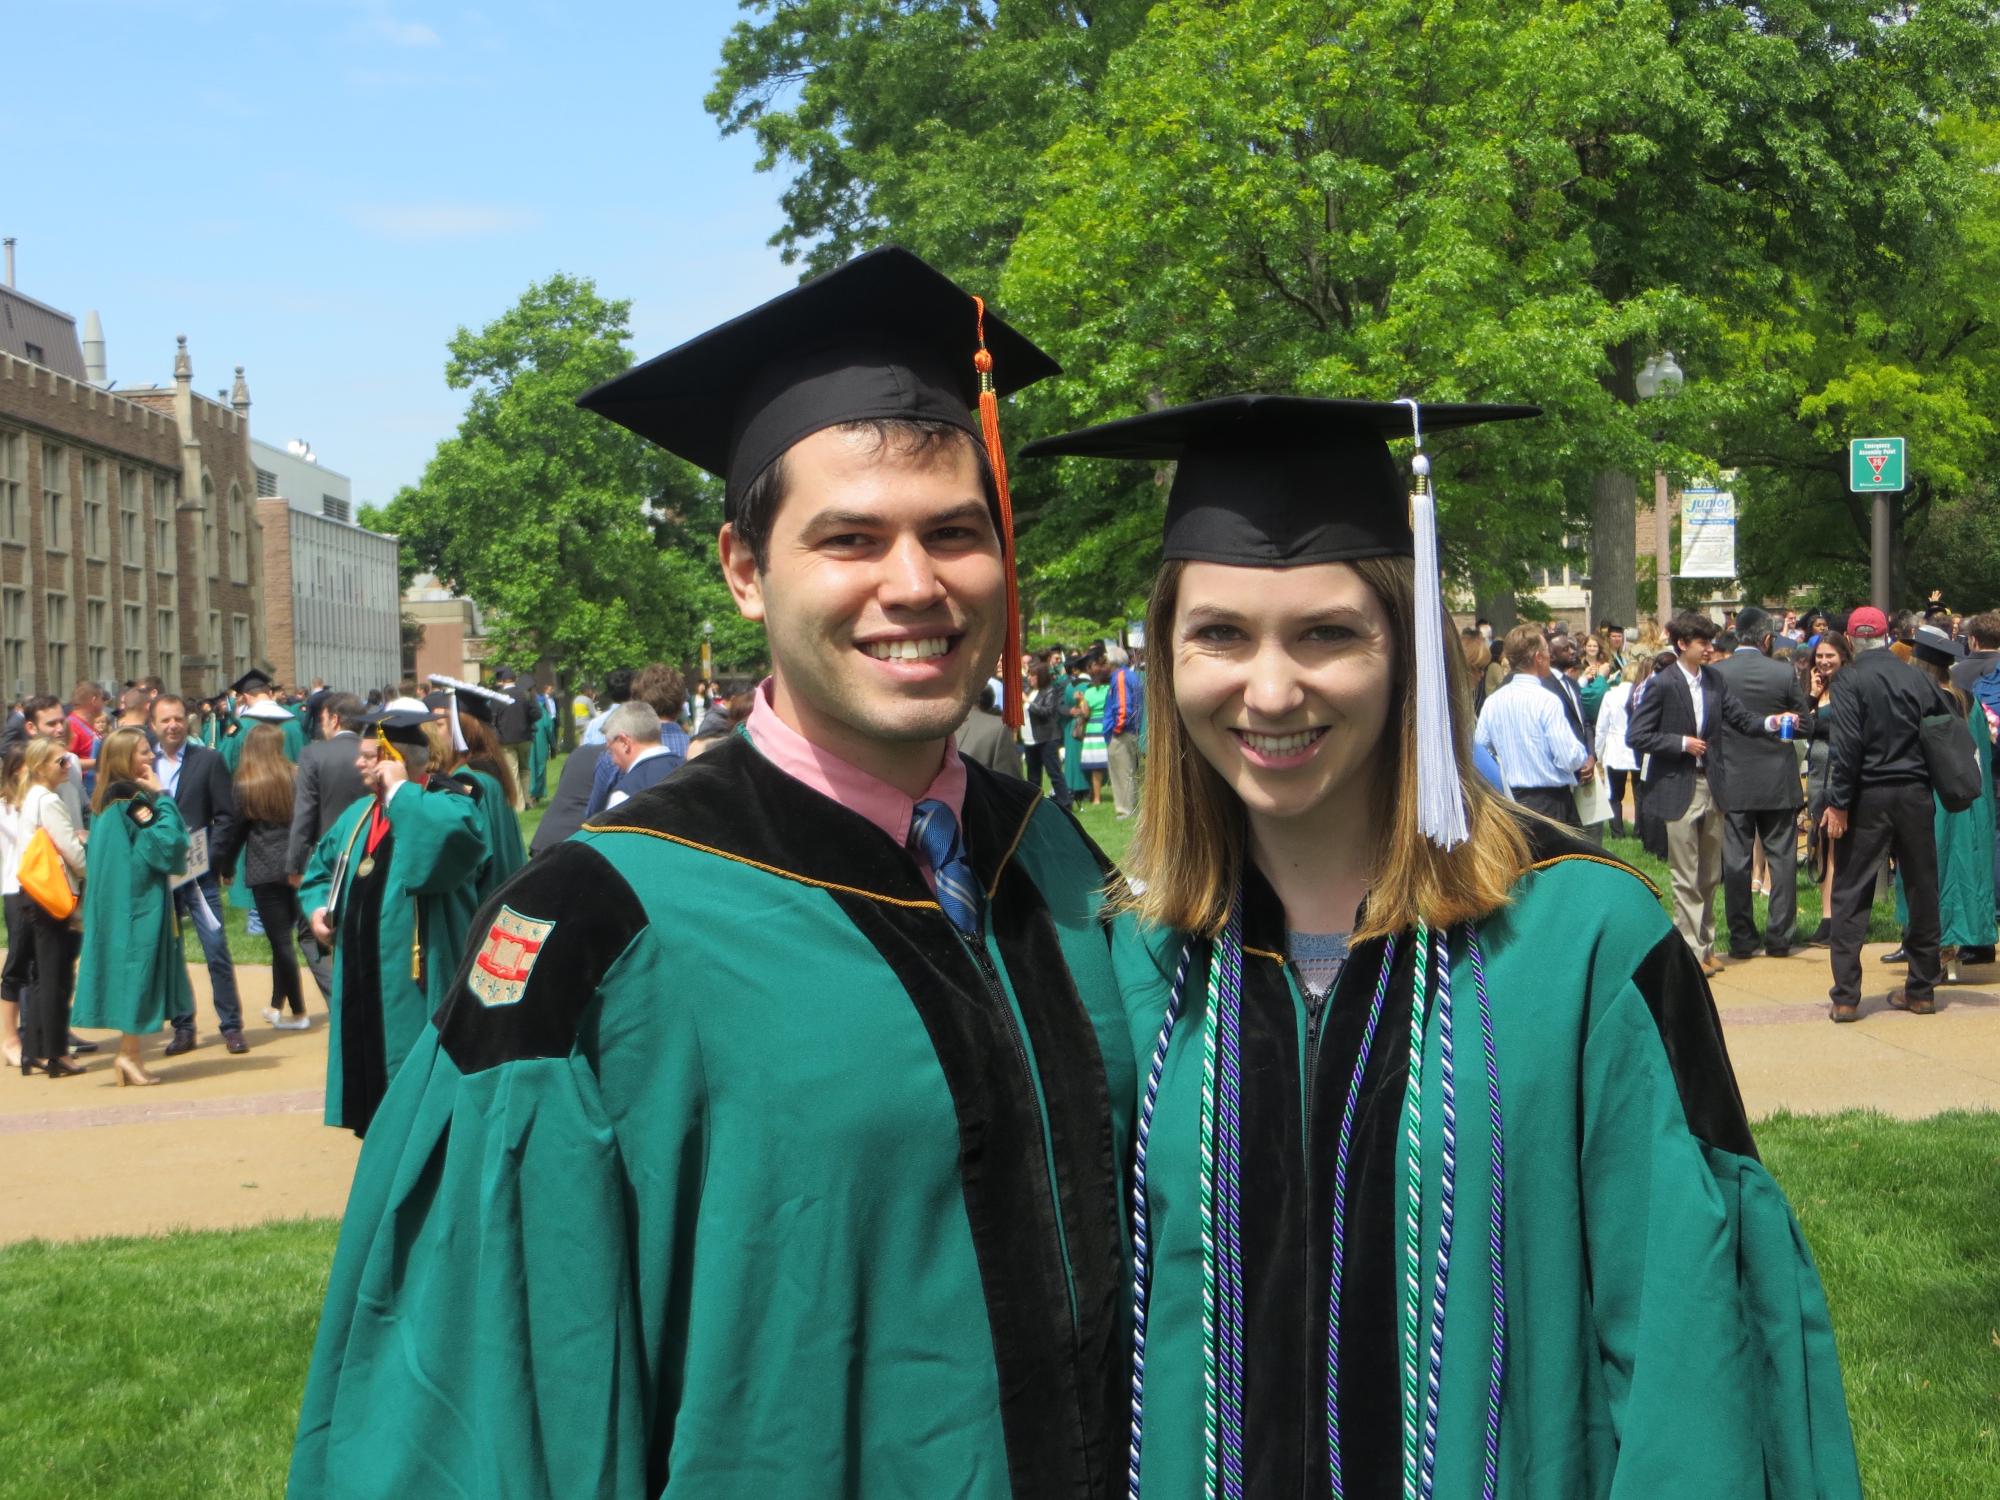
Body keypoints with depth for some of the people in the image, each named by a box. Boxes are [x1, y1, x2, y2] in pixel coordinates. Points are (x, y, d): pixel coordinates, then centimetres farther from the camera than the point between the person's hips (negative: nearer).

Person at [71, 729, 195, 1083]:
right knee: (139, 969, -2)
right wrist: (162, 798, -14)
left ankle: (128, 1053, 14)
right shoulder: (134, 800, -16)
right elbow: (170, 844, -19)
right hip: (139, 898, -9)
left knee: (130, 973, 11)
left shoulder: (106, 800, 11)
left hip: (114, 900, 9)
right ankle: (129, 1054, 2)